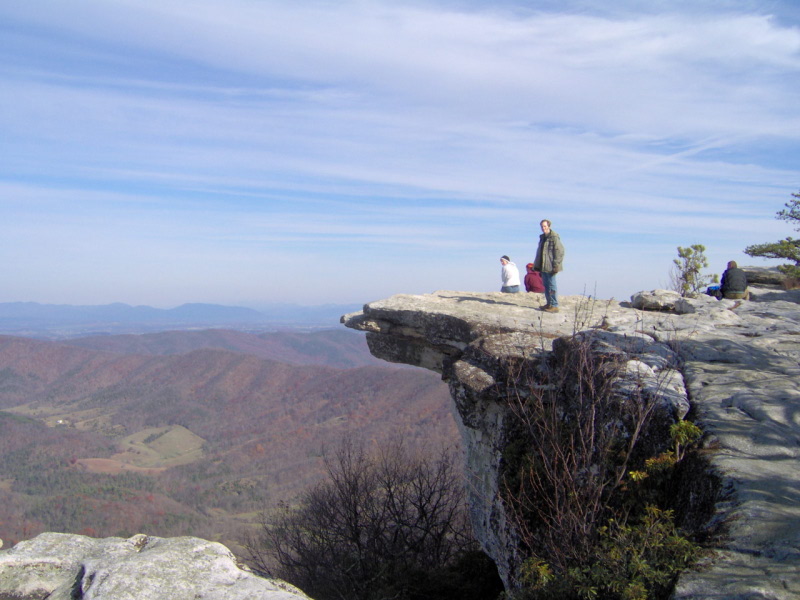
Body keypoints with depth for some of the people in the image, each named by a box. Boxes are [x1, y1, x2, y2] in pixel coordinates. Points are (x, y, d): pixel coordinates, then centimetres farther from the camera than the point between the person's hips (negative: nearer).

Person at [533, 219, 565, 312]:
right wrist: (537, 265, 19)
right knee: (546, 285, 12)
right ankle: (549, 304, 20)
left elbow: (560, 251, -15)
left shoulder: (554, 237, -11)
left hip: (550, 267, -9)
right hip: (543, 267, 9)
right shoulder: (542, 237, 16)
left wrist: (556, 265, -19)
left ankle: (554, 305, -3)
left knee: (552, 285, -6)